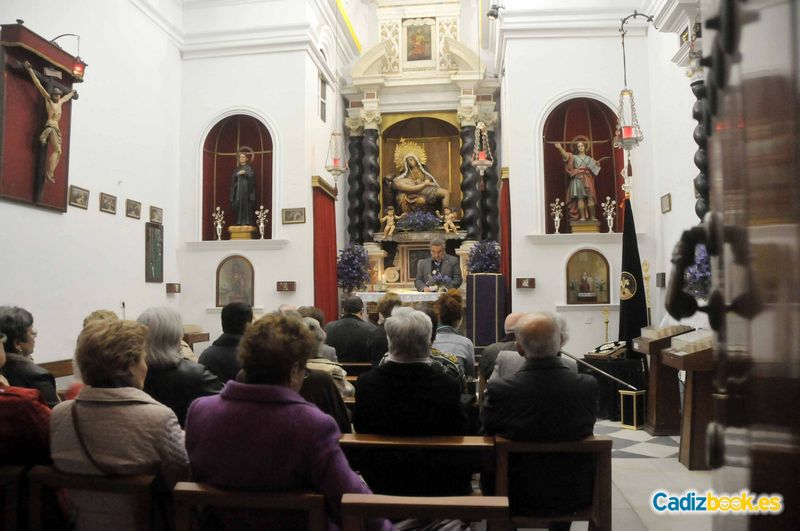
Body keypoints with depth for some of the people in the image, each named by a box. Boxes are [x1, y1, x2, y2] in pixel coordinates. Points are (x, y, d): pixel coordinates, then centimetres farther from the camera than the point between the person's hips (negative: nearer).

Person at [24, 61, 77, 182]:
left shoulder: (60, 102, 21)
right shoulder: (48, 99, 5)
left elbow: (66, 97, 43)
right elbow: (39, 85, 2)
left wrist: (72, 92, 63)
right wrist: (30, 70, -1)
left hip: (56, 128, 7)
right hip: (50, 127, -7)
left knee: (58, 152, -3)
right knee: (57, 150, -21)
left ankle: (50, 173, -9)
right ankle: (50, 172, -26)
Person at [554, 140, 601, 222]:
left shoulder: (589, 158, 18)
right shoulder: (574, 157, 8)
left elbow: (595, 166, 18)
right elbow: (566, 155, -10)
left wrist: (597, 165, -6)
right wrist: (560, 148, -27)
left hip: (587, 179, 2)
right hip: (578, 179, -2)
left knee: (590, 197, -4)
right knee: (580, 198, -9)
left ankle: (592, 216, 0)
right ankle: (582, 217, -9)